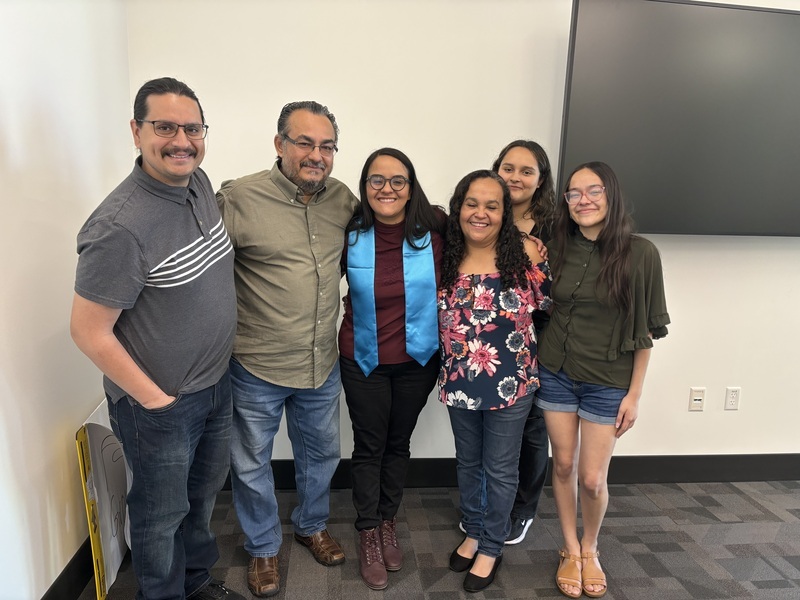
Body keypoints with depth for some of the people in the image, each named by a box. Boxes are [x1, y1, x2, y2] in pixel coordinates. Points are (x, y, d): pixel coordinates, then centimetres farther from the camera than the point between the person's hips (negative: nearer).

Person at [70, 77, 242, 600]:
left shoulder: (200, 183, -3)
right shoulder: (120, 227, -27)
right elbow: (89, 332, -21)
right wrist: (155, 399, -14)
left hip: (217, 384, 8)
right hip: (158, 405, -7)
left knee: (204, 494, 26)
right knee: (163, 513, 16)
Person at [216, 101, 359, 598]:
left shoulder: (344, 199, 0)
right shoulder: (239, 198, -16)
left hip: (323, 366, 4)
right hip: (257, 369, -4)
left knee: (322, 454, 23)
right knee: (252, 463, 16)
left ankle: (313, 526, 51)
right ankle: (264, 548, 42)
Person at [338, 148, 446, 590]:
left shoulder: (434, 232, -12)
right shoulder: (350, 236, -11)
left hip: (418, 359, 1)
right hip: (363, 360, -1)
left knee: (399, 443, 17)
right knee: (369, 446, 11)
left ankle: (388, 523, 39)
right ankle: (368, 534, 31)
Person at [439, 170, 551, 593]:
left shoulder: (523, 253, -13)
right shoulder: (444, 258, -4)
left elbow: (546, 304, 0)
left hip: (511, 383, -3)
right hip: (459, 382, 3)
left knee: (500, 469, 13)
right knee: (468, 462, 21)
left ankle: (491, 548, 35)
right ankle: (473, 532, 44)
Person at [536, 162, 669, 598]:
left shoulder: (639, 253, -11)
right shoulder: (557, 249, -2)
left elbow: (645, 331, -7)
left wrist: (634, 394, -6)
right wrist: (535, 365, 0)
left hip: (607, 382, -2)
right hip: (555, 373, 3)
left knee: (593, 479, 4)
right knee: (563, 466, 12)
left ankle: (590, 550, 33)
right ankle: (570, 550, 33)